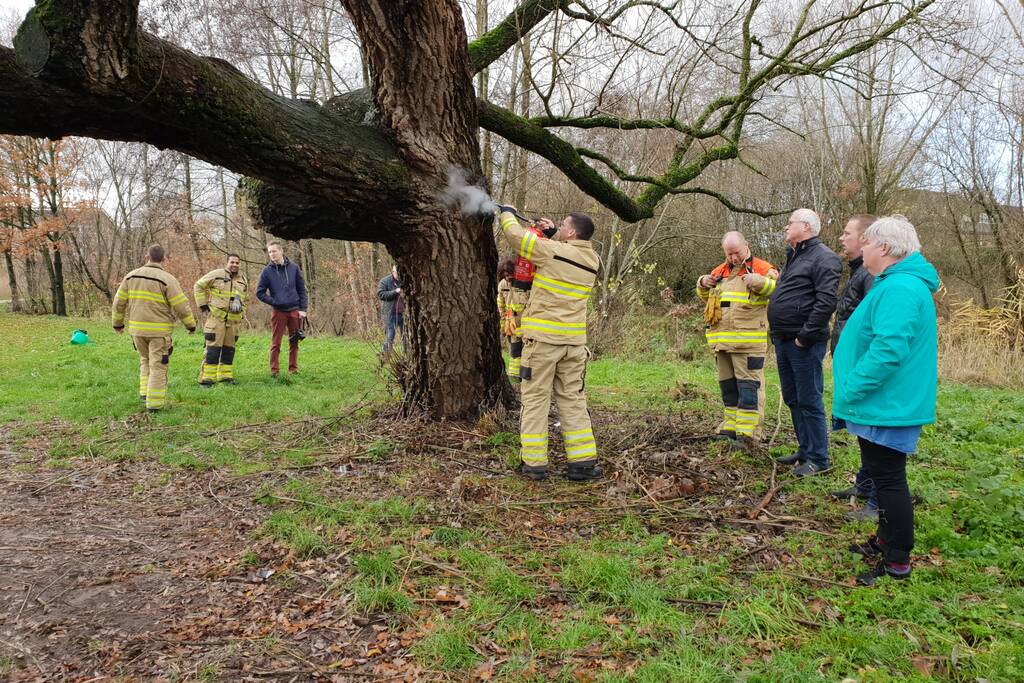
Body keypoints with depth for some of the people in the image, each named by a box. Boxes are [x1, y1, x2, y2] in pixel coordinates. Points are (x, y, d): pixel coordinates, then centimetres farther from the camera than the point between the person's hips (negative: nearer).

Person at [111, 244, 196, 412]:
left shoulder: (131, 276, 3)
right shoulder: (167, 279, -12)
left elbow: (119, 302, 8)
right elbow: (182, 306, -12)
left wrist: (118, 323, 21)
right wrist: (191, 325, 1)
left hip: (137, 329, 5)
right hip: (159, 330, -4)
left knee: (145, 360, 25)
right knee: (157, 365, 3)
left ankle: (145, 392, 19)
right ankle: (154, 402, 3)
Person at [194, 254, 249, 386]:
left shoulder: (243, 281, 14)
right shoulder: (217, 274, -4)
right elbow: (198, 286, 2)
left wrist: (242, 314, 16)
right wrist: (203, 305, -3)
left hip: (233, 320, 5)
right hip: (216, 317, -5)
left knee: (229, 349, 10)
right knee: (213, 349, -8)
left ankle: (225, 375, 19)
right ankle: (206, 378, -4)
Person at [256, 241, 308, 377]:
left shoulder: (294, 268, 4)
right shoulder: (267, 271, 0)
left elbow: (302, 290, 6)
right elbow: (260, 293, 3)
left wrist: (303, 309, -1)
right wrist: (274, 302, -7)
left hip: (295, 311, 2)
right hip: (278, 312, -1)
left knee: (294, 343, 7)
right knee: (276, 343, 0)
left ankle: (293, 369, 16)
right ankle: (274, 370, 7)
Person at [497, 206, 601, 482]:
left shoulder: (552, 251, -11)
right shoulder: (592, 260, 6)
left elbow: (515, 235, -2)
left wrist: (507, 213, 17)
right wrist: (552, 232, 16)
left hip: (542, 338, -5)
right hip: (574, 342, 5)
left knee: (536, 399, 3)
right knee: (573, 399, 11)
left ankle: (534, 463, 6)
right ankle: (583, 461, 9)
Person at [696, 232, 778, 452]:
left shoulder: (762, 268, -1)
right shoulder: (720, 271, 17)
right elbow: (705, 296, 28)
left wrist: (758, 282, -28)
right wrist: (703, 284, 7)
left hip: (748, 342, -7)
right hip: (721, 340, 7)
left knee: (748, 384, -6)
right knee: (727, 384, 14)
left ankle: (747, 433, -5)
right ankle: (731, 426, 25)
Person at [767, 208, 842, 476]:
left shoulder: (823, 258, -12)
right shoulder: (793, 257, 19)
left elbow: (826, 301, -22)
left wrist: (806, 336, -21)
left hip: (804, 344, -10)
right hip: (783, 341, 10)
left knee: (809, 402, -3)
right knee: (793, 400, 16)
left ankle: (817, 458, 7)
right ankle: (805, 450, 27)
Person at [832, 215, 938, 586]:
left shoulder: (899, 289, -22)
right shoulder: (897, 283, 13)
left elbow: (888, 349, -32)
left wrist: (851, 389, -23)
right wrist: (852, 389, 20)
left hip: (887, 406, -11)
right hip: (888, 402, 11)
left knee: (888, 478, -1)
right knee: (883, 474, 21)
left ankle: (898, 561, 10)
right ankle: (887, 540, 35)